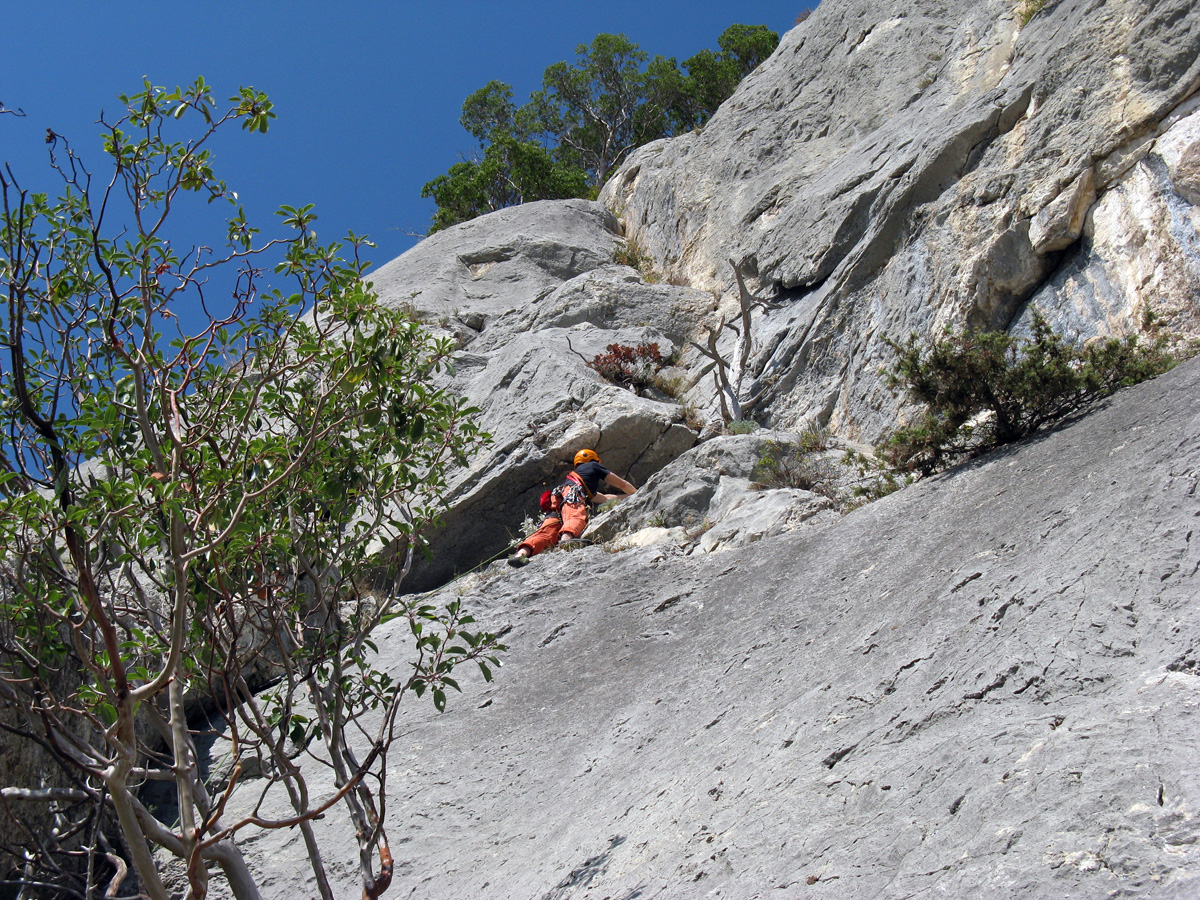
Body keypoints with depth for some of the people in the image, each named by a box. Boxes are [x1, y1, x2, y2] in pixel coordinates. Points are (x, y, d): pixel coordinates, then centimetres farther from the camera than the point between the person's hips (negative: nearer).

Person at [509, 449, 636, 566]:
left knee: (548, 531, -17)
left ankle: (523, 552, -44)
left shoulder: (574, 474, 49)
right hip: (570, 493, -6)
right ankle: (566, 537, -68)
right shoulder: (593, 466, 32)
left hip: (555, 503, 6)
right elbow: (622, 485, 37)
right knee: (577, 518, -34)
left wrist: (627, 496, 68)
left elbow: (603, 498, 57)